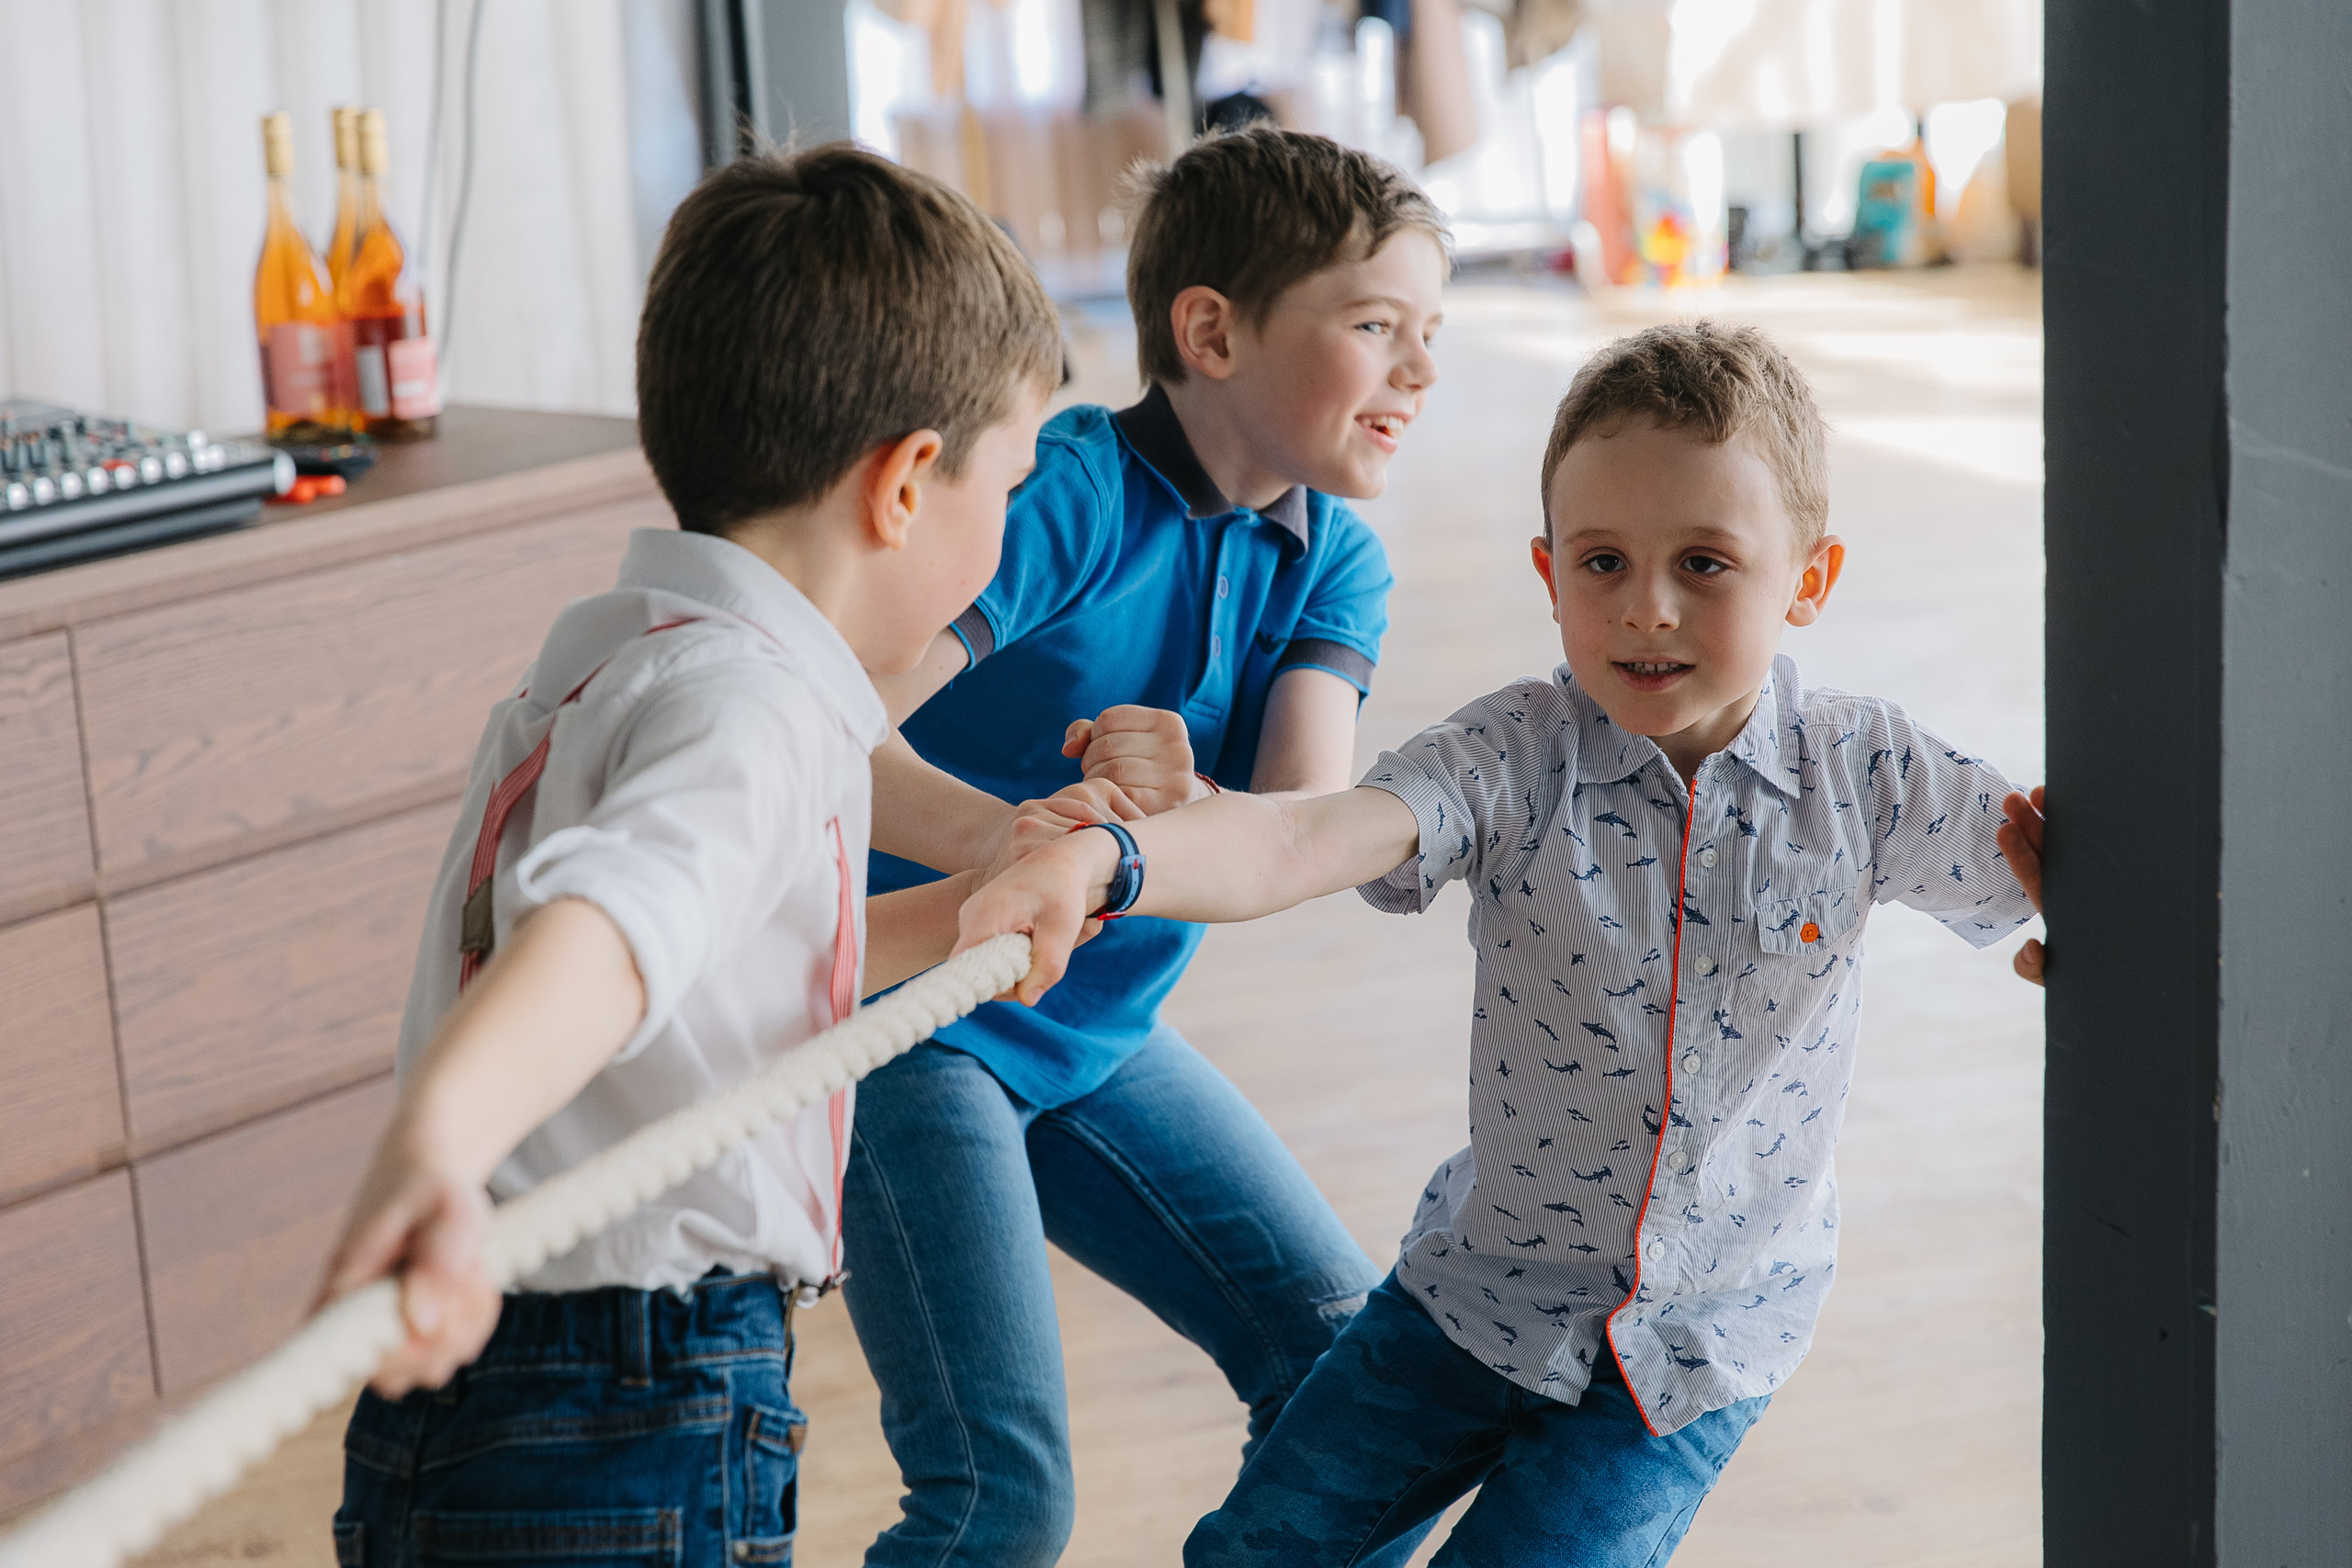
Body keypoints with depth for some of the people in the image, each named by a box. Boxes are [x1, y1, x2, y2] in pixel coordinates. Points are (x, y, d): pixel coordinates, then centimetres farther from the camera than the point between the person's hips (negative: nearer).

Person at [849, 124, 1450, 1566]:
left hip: (1100, 1036, 7)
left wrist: (1179, 813, -42)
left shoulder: (1336, 566, -1)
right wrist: (1005, 837, -51)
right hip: (912, 1013, -7)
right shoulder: (1074, 491, -20)